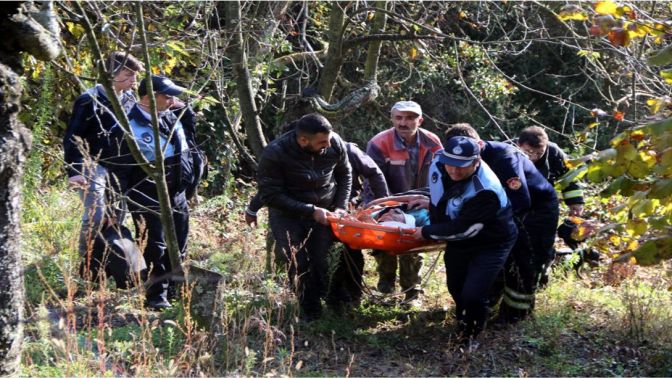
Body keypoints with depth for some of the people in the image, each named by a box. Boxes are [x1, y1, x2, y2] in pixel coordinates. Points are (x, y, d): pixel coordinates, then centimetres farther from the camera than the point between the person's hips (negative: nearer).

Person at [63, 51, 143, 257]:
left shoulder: (129, 100, 4)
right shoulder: (91, 100, -15)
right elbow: (72, 138, -15)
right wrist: (74, 171, -21)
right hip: (93, 166, -7)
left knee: (117, 213, 9)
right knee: (96, 214, -13)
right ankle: (85, 257, 4)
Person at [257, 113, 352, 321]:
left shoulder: (335, 143, -13)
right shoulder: (275, 154, -23)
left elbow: (345, 175, 6)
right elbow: (270, 195, -20)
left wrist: (341, 207, -5)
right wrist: (310, 211, -23)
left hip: (325, 212, 2)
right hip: (288, 214, -2)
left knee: (321, 262, -12)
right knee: (298, 264, -10)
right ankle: (310, 311, 9)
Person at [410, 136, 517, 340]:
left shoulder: (486, 191, -40)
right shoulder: (440, 162, -19)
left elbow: (461, 229, -31)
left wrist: (426, 232, -21)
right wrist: (433, 204, 7)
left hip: (491, 244, -7)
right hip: (458, 240, 7)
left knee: (472, 295, -15)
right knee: (455, 288, 21)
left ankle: (473, 330, 17)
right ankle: (462, 318, 53)